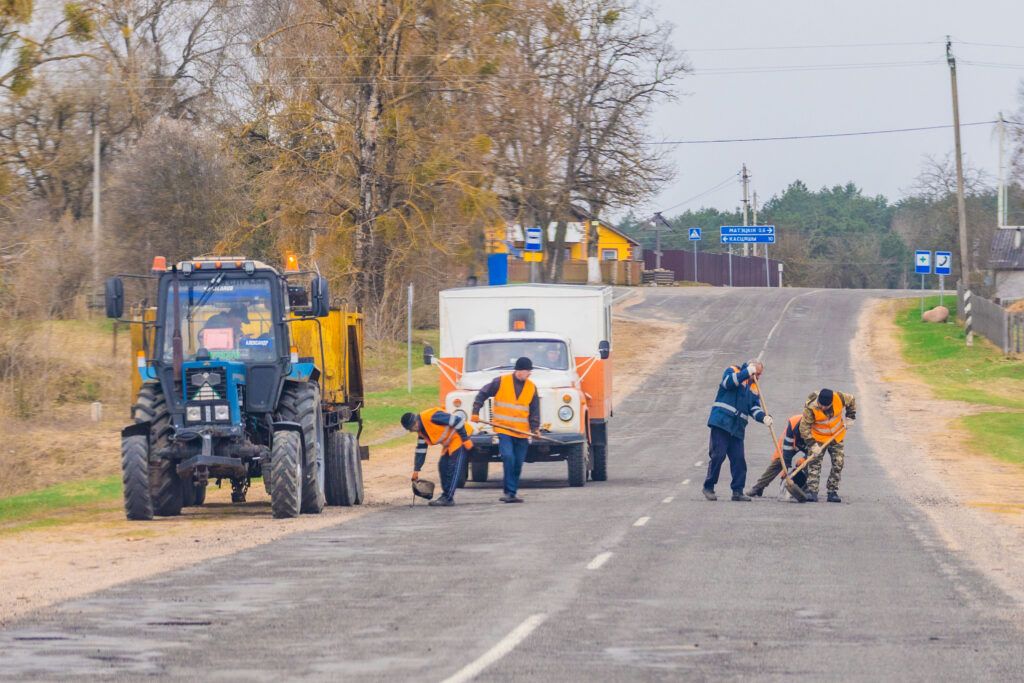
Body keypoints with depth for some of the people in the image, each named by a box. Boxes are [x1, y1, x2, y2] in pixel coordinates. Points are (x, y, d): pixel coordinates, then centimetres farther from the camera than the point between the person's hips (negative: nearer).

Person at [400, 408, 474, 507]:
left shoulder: (431, 417, -25)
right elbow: (420, 450, 15)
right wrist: (416, 470, 16)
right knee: (443, 466, 7)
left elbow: (457, 421, -24)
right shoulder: (421, 430, 5)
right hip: (449, 443, 10)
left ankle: (448, 498, -8)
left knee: (453, 467, -10)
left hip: (458, 437, -10)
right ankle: (446, 496, 14)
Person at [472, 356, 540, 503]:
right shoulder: (501, 382, -5)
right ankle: (510, 492, -14)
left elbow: (534, 410, 10)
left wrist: (535, 428, -2)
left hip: (522, 432, 4)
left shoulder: (532, 388, 6)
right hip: (503, 429, -4)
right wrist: (475, 412, -3)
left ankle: (510, 492, 18)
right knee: (508, 458, -18)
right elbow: (483, 394, 2)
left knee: (518, 463, 6)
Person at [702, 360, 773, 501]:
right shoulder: (732, 371, 5)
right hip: (721, 422, -6)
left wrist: (764, 417, -11)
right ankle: (708, 487, 3)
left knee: (739, 459, 0)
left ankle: (737, 491, 7)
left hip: (737, 428, 6)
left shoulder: (753, 389, 19)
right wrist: (747, 372, -18)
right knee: (718, 455, -7)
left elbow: (754, 409, 9)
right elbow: (728, 381, -18)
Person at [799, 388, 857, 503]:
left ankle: (832, 491, 6)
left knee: (838, 464, 0)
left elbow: (851, 400, 3)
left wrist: (850, 417, -2)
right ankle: (811, 491, -15)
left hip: (837, 437, 3)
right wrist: (813, 444, -27)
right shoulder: (810, 408, -28)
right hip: (818, 438, -3)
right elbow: (804, 427, -21)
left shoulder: (839, 398, -22)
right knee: (814, 463, -13)